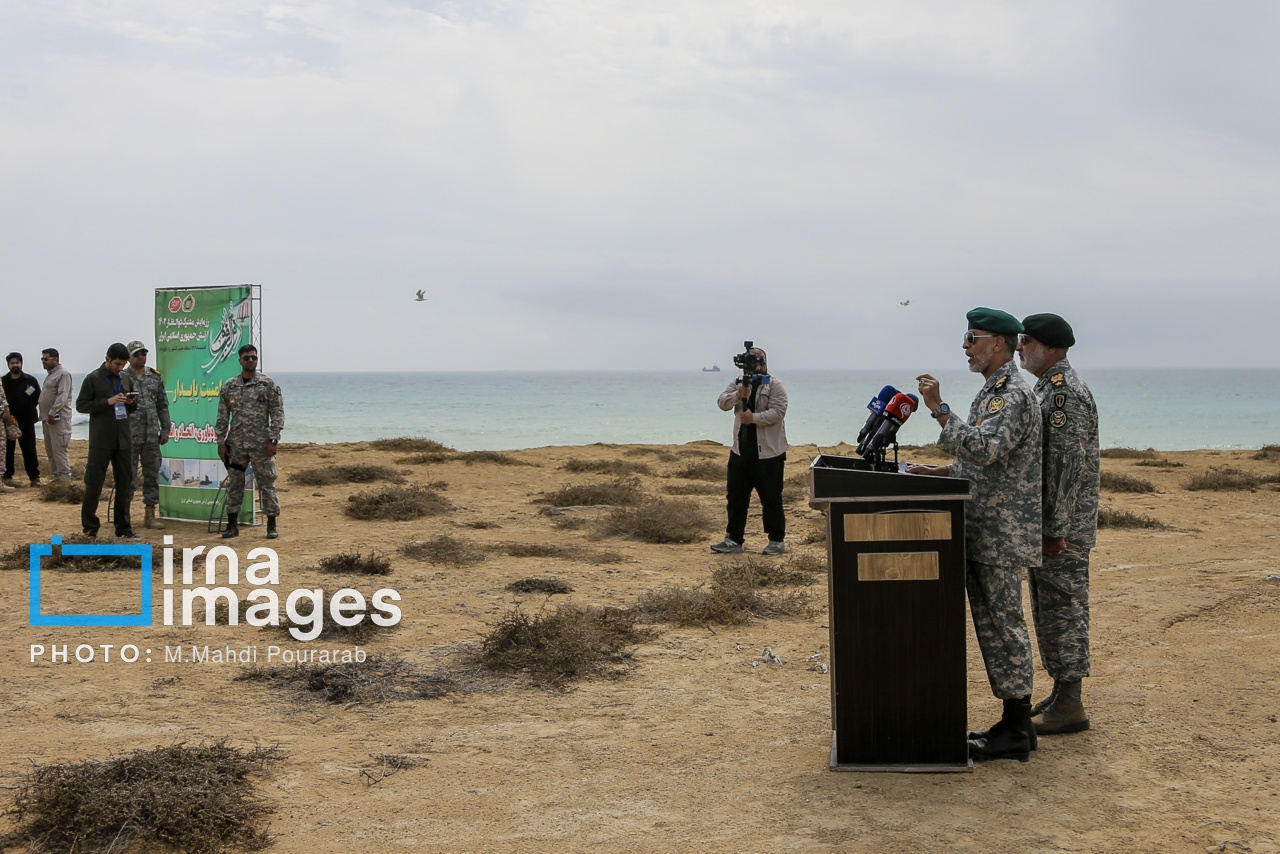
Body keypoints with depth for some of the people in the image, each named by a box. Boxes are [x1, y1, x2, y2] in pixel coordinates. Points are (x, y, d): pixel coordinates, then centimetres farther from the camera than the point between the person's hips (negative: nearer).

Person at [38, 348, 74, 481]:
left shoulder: (63, 374, -10)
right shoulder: (50, 374, 20)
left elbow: (62, 396, -18)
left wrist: (52, 413, -21)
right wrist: (45, 415, 12)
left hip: (58, 418, -10)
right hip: (48, 417, 10)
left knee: (59, 449, -12)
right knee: (50, 450, 11)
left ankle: (64, 478, -10)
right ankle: (55, 476, 17)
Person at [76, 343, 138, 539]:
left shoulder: (127, 379, 12)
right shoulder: (93, 379, -3)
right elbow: (81, 405, -7)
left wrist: (131, 403, -4)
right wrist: (108, 401, -16)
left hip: (123, 441, 5)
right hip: (100, 442, -5)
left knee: (124, 483, 8)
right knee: (94, 484, 1)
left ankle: (123, 528, 15)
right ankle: (90, 527, 12)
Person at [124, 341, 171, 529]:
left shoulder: (155, 377, 10)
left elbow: (163, 405, 14)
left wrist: (165, 430, 8)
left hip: (152, 436, 4)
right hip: (129, 436, -4)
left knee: (152, 475, 8)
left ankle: (150, 515, 15)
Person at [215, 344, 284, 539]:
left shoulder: (268, 384, 0)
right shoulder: (229, 386, 8)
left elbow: (277, 413, -3)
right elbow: (222, 417, 10)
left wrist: (273, 441, -10)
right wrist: (221, 442, 3)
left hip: (261, 444, -3)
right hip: (236, 444, 3)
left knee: (267, 483, 0)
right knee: (234, 483, 7)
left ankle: (272, 525, 7)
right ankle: (232, 525, 15)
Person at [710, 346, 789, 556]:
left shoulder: (775, 385, -4)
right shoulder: (738, 383, 11)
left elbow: (778, 412, -16)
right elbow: (723, 403, -1)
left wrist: (754, 417, -27)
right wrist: (738, 395, -21)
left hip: (768, 453, -5)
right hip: (740, 451, 5)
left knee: (771, 499, 1)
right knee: (735, 497, 8)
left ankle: (777, 540, 13)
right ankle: (733, 540, 16)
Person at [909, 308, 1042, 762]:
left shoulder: (1014, 394, -16)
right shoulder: (992, 390, 17)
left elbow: (985, 449, -29)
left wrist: (940, 409, -27)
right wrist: (943, 471, 12)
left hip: (1001, 534, -10)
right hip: (980, 532, 10)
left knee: (1005, 625, -4)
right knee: (991, 625, 13)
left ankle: (1016, 731, 3)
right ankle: (1014, 720, 20)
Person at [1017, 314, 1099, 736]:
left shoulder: (1065, 392, -19)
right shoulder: (1049, 387, 14)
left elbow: (1069, 464, -23)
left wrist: (1055, 529, -23)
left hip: (1062, 526, -10)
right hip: (1045, 522, 10)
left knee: (1063, 606, -4)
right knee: (1049, 606, 15)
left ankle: (1070, 707, 3)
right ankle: (1061, 693, 24)